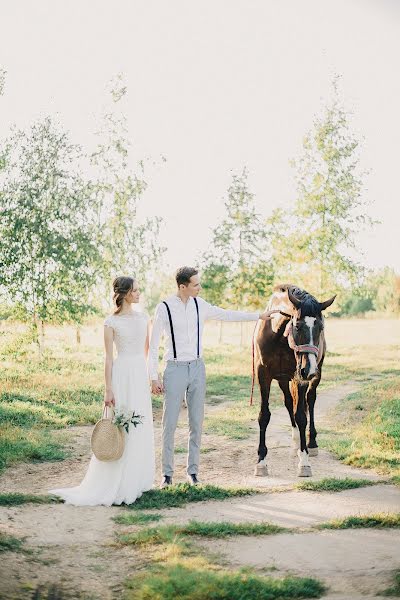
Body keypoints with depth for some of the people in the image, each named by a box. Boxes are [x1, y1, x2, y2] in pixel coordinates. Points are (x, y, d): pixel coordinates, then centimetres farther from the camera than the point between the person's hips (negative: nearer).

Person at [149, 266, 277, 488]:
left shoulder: (199, 305, 4)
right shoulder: (164, 308, -9)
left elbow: (227, 314, 17)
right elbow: (154, 345, -6)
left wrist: (259, 315, 20)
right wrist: (154, 377, -8)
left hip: (197, 368, 4)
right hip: (175, 369, -4)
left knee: (197, 422, 7)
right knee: (170, 423, 0)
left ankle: (193, 470, 17)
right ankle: (167, 472, 10)